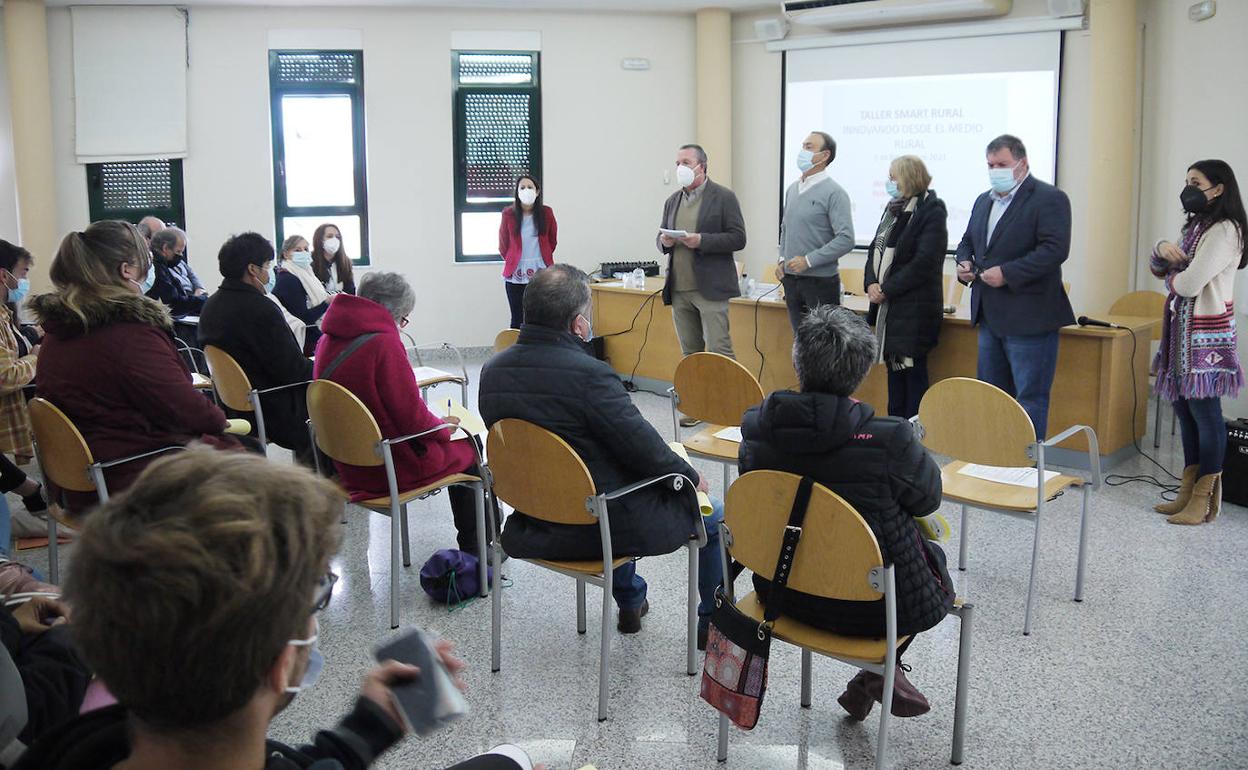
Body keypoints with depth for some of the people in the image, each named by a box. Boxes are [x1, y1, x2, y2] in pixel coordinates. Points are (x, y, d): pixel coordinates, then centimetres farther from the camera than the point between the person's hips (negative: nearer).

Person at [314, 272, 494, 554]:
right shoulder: (384, 343, -23)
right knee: (467, 452, 16)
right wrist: (443, 427, -1)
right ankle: (472, 550, 24)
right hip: (393, 467, -8)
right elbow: (413, 417, -22)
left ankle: (471, 545, 30)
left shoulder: (329, 340, 2)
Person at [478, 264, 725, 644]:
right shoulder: (588, 374, -28)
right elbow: (643, 445, -21)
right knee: (714, 516, 15)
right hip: (600, 526, -7)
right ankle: (714, 624, 29)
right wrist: (691, 476, 0)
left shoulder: (492, 371, -5)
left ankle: (630, 604, 49)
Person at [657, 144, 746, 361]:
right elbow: (661, 238, 21)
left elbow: (738, 239, -8)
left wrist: (701, 241, -20)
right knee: (689, 353, 10)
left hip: (710, 289, -6)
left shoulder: (724, 197, -2)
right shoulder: (672, 201, 15)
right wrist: (664, 241, -4)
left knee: (718, 350, -8)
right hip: (678, 291, 6)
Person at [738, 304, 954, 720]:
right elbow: (928, 497, -8)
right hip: (871, 607, -5)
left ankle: (878, 676, 32)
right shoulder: (889, 439, -27)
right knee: (936, 559, 30)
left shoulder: (754, 424, -14)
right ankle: (878, 673, 26)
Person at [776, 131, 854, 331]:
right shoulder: (792, 189, 12)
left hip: (821, 280, -6)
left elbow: (845, 239, -16)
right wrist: (782, 259, 7)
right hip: (791, 280, 6)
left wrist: (808, 260, -17)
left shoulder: (834, 193, -9)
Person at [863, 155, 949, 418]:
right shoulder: (893, 209, 13)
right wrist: (871, 283, -2)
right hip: (888, 306, 8)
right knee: (894, 368, 13)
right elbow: (875, 248, 15)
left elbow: (923, 263, -18)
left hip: (914, 309, -8)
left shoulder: (932, 212, -11)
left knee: (913, 371, -2)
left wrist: (886, 290, -15)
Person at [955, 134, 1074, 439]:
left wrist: (1007, 273, -22)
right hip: (990, 317, 8)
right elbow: (967, 241, 27)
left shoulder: (1049, 199, -9)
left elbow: (1056, 249, -20)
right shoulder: (984, 201, 16)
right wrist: (964, 263, 4)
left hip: (1028, 319, -8)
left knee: (1029, 399, -3)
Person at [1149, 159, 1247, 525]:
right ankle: (1188, 491, 18)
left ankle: (1205, 498, 2)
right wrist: (1162, 249, -2)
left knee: (1204, 410, -5)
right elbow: (1159, 268, 20)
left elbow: (1188, 284, -22)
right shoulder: (1196, 226, 16)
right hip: (1182, 330, 9)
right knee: (1185, 407, 11)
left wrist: (1171, 277, 1)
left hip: (1206, 334, -9)